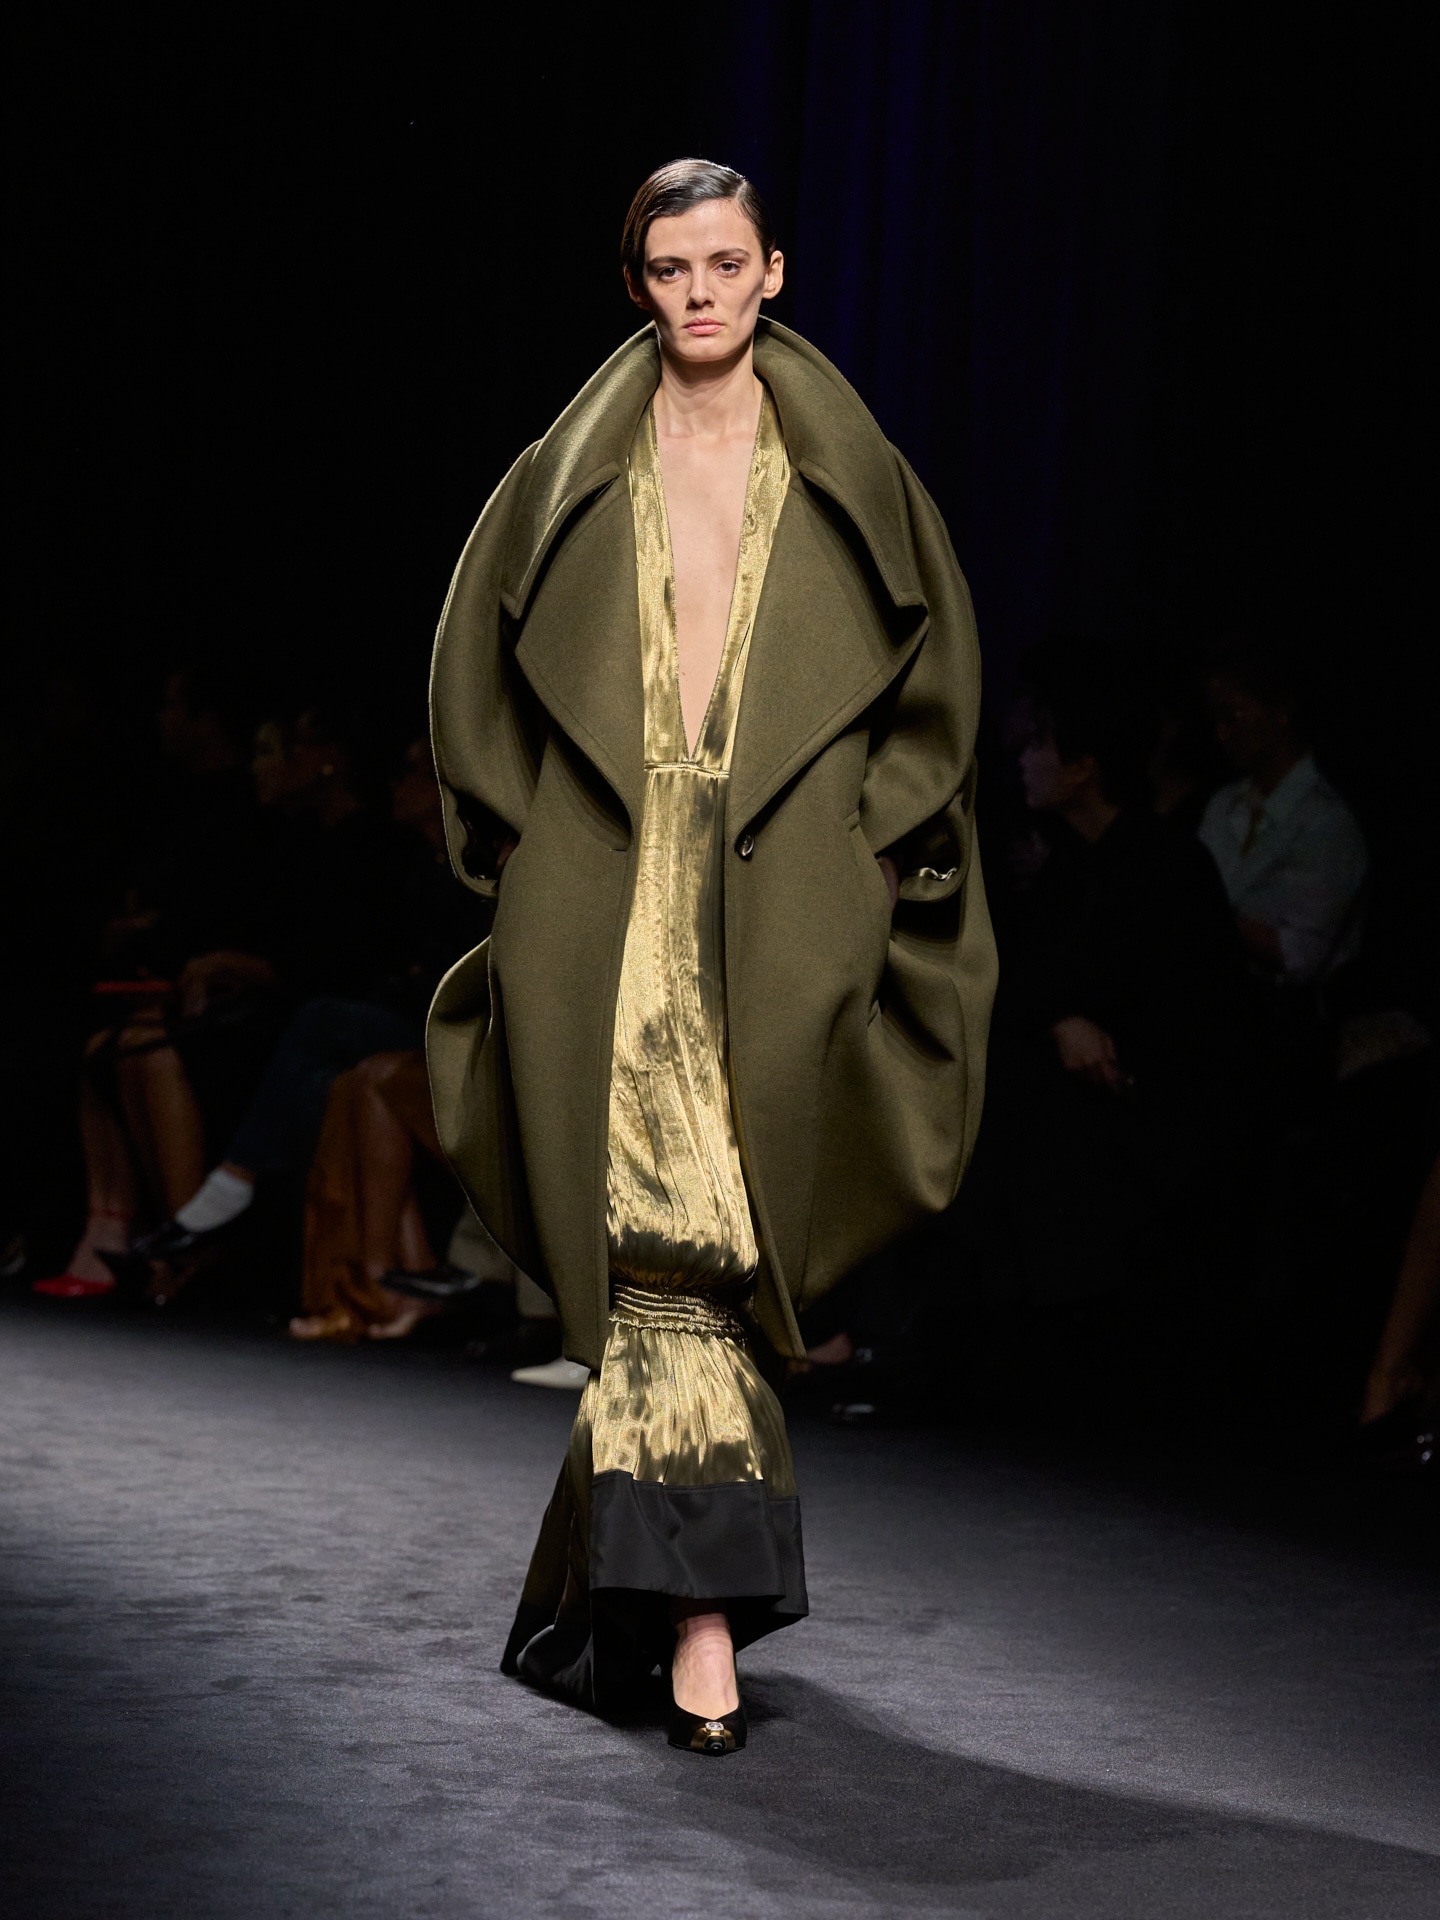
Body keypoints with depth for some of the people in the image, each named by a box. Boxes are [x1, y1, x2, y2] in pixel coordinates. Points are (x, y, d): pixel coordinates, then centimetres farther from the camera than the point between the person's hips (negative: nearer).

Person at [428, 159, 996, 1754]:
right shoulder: (581, 468, 9)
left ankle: (614, 1577, 9)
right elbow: (484, 661, 14)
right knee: (666, 1253, -6)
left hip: (781, 911, 0)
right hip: (608, 904, 0)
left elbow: (932, 664, 11)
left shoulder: (841, 471, 8)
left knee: (664, 1259, -4)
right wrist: (525, 845, 5)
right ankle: (700, 1619, -3)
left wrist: (862, 838, 1)